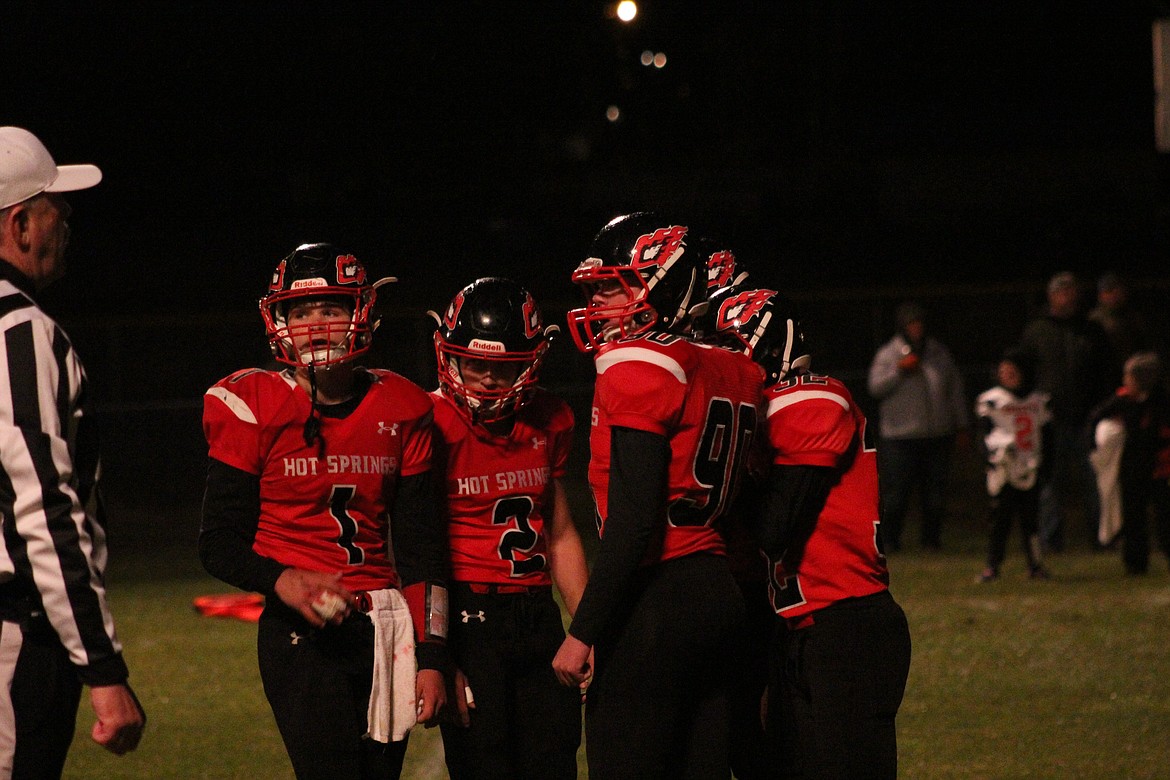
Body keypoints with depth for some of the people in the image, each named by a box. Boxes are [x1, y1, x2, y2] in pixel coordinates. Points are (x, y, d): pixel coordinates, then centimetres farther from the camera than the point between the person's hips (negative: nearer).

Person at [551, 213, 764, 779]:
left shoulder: (639, 372, -13)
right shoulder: (727, 372, 13)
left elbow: (633, 522, -18)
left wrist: (583, 633, -16)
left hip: (655, 599, -9)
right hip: (718, 594, 9)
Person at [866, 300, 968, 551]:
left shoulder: (940, 353, 12)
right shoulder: (887, 355, 3)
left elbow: (956, 390, 16)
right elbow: (876, 387, -7)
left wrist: (961, 426, 15)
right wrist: (899, 370, -17)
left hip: (938, 435, 3)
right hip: (900, 437, -3)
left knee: (936, 491, 5)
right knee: (895, 491, -5)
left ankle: (931, 537, 15)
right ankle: (890, 538, 4)